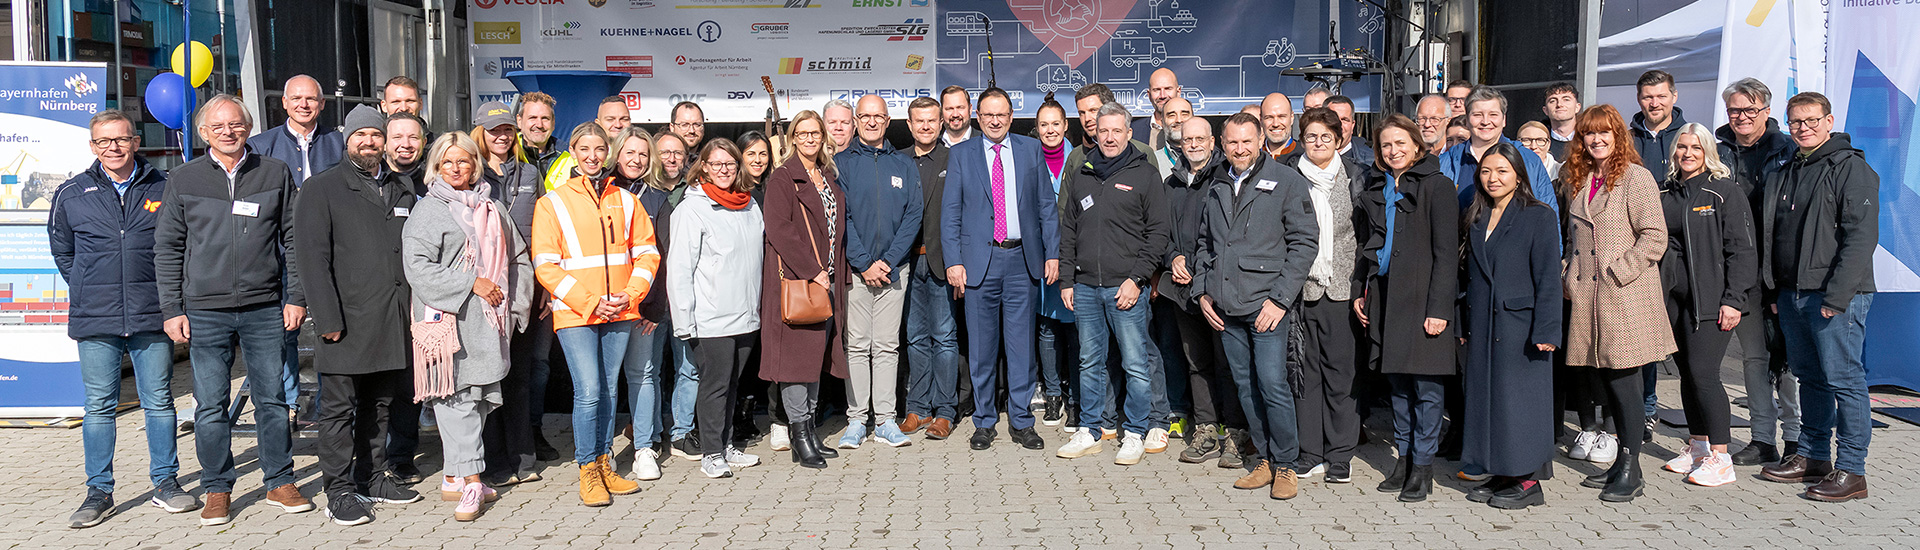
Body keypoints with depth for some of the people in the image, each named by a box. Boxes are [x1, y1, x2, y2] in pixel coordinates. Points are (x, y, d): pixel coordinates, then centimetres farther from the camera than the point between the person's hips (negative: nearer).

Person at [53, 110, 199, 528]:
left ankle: (165, 483, 16)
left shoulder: (163, 189, 4)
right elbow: (62, 251, 19)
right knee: (99, 407, 5)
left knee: (159, 402, 6)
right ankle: (99, 491, 14)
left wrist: (166, 294, 9)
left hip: (152, 318, 0)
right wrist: (89, 292, 14)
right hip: (95, 320, 1)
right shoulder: (71, 194, 6)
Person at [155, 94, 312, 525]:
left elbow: (292, 239, 8)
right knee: (211, 405, 5)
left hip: (265, 310, 0)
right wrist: (172, 310, 1)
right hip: (205, 311, 0)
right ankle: (217, 490, 16)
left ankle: (280, 482, 18)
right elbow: (167, 248, 7)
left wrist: (296, 296, 1)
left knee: (272, 399, 6)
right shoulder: (183, 180, 5)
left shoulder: (276, 174, 6)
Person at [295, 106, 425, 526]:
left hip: (393, 324, 6)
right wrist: (328, 318, -15)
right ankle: (339, 491, 7)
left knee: (380, 406, 14)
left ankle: (372, 477, 25)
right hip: (347, 322, -5)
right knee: (339, 409, 0)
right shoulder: (322, 190, -1)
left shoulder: (401, 191, 17)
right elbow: (313, 258, -8)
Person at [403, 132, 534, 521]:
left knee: (480, 395, 7)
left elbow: (518, 258, 23)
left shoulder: (493, 208, 17)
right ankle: (470, 481, -8)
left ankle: (454, 475, 18)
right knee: (458, 396, -8)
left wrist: (514, 302, 10)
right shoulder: (429, 210, 1)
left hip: (488, 321, 6)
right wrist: (471, 283, -15)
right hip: (449, 318, -5)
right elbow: (418, 267, -10)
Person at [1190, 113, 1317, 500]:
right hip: (1223, 308, 5)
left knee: (1273, 385, -7)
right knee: (1245, 386, 10)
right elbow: (1204, 243, 22)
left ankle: (1285, 465, 7)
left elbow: (1304, 242, -6)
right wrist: (1202, 291, 9)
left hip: (1265, 305, -5)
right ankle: (1264, 459, 21)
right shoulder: (1216, 186, 14)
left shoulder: (1287, 182, -2)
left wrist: (1280, 298, -12)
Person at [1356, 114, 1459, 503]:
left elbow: (1446, 251, -9)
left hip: (1423, 296, -6)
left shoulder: (1436, 186, -5)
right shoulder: (1378, 188, 14)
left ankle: (1423, 465, 5)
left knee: (1426, 383, -2)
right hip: (1386, 294, 6)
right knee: (1396, 382, 11)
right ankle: (1404, 457, 20)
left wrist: (1439, 307, -15)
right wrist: (1361, 292, 12)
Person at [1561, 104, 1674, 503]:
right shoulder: (1578, 182, 15)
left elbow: (1654, 237, -11)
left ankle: (1630, 470, 3)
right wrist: (1571, 279, 12)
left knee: (1624, 380, -6)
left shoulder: (1636, 178, -5)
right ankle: (1621, 462, 21)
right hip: (1587, 297, 7)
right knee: (1607, 381, 11)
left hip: (1626, 297, -6)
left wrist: (1618, 271, -14)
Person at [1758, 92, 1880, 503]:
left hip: (1837, 297, -7)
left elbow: (1861, 237, -14)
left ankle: (1851, 471, -1)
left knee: (1843, 379, -5)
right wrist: (1775, 290, 13)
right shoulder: (1784, 174, 17)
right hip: (1792, 294, 7)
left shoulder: (1852, 168, -6)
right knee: (1809, 377, 14)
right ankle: (1812, 457, 23)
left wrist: (1836, 296, -20)